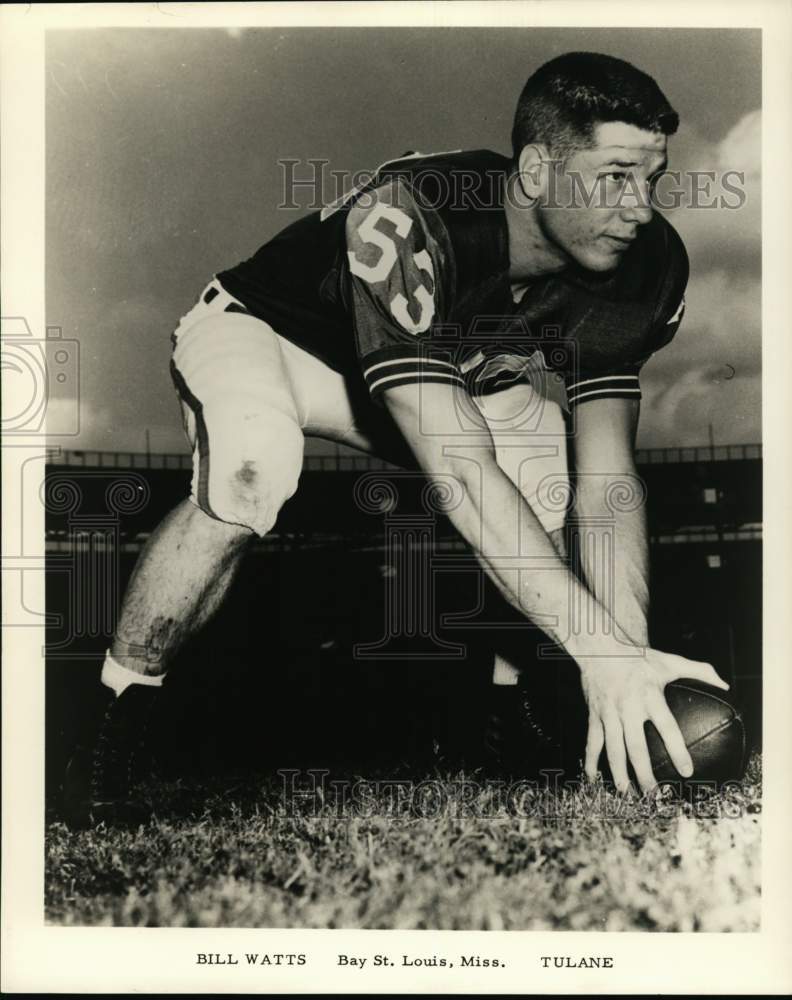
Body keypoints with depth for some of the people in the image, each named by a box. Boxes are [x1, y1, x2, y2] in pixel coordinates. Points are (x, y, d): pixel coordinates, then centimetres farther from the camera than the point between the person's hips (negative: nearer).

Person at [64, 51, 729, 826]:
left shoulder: (644, 263, -20)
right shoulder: (404, 223, -40)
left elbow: (605, 473, -22)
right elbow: (460, 472, -46)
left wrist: (627, 660, -34)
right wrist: (603, 650, -48)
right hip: (262, 329, -5)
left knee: (553, 451, -19)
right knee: (251, 467, -38)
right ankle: (107, 742, -17)